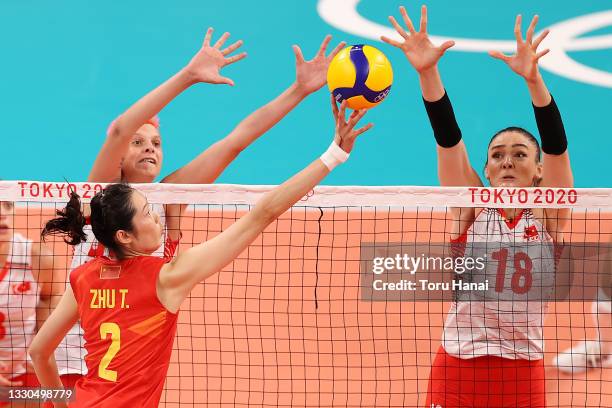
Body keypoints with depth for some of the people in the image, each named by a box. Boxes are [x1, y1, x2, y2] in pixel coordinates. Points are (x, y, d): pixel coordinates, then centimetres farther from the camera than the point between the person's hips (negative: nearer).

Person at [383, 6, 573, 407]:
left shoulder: (548, 217, 2)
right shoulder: (471, 212, 4)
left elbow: (557, 146, -12)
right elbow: (448, 139, -7)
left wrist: (534, 79, -27)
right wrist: (428, 73, -19)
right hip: (457, 371, 0)